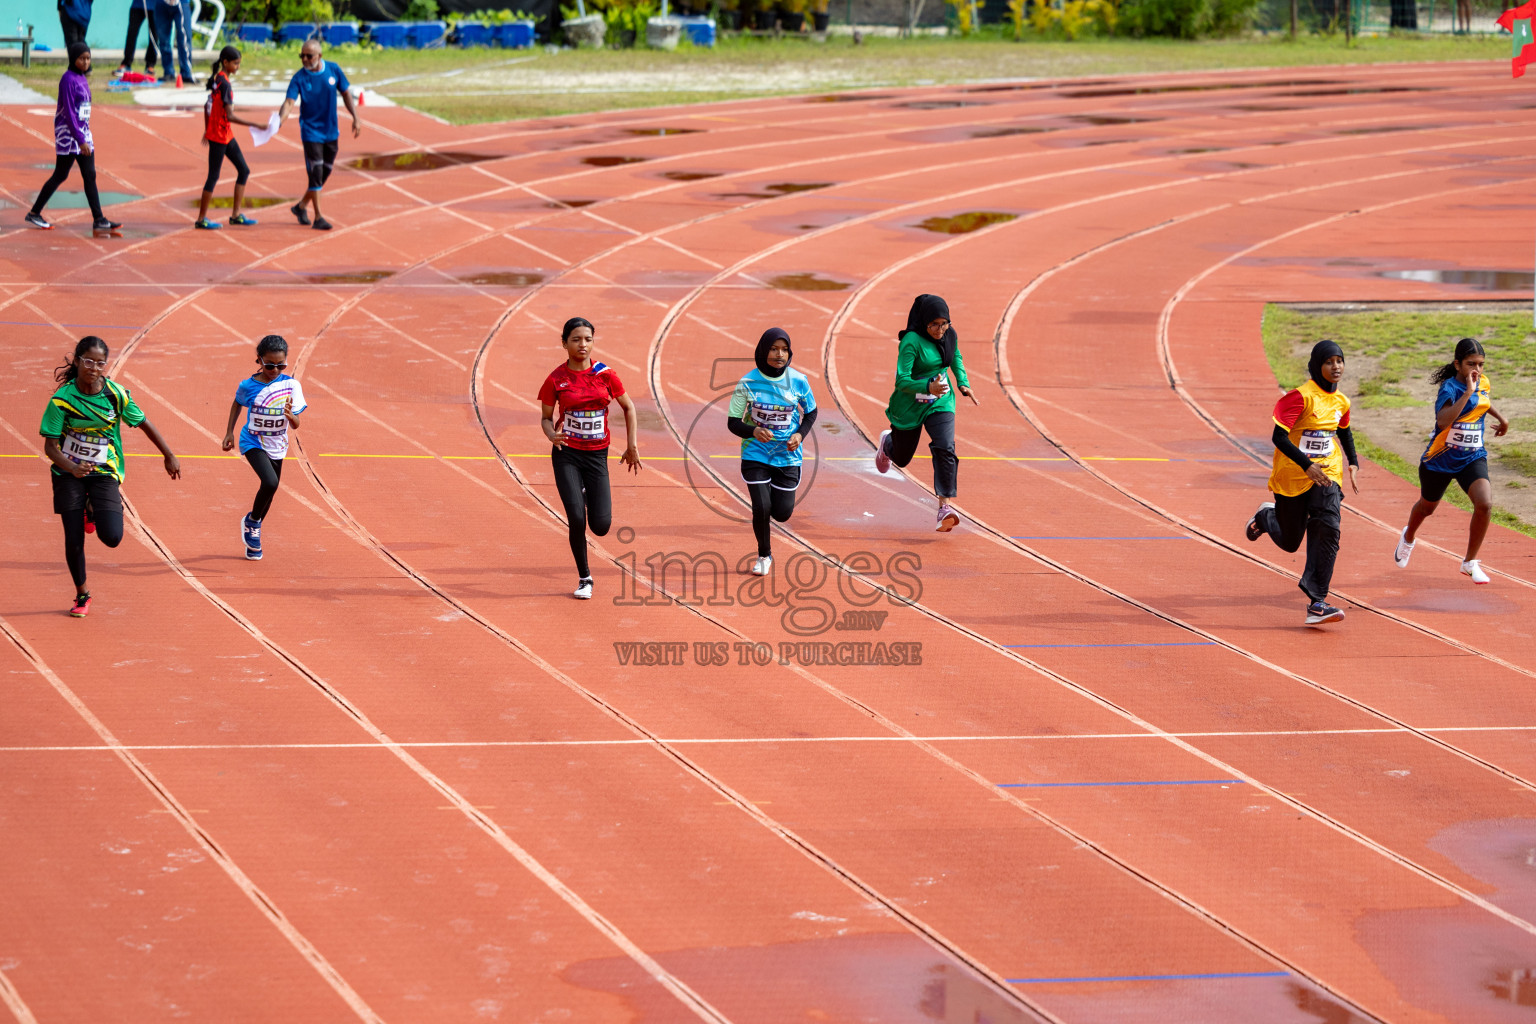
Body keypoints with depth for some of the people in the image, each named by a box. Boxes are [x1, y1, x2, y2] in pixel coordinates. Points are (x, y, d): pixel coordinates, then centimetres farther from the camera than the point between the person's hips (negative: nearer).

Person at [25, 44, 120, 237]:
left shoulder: (82, 78, 11)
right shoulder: (68, 79, -15)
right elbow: (68, 112, -19)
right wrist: (80, 140, -22)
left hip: (83, 132, 8)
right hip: (68, 134, -8)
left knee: (90, 176, 3)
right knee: (60, 176, -1)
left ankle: (99, 221, 1)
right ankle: (34, 213, 11)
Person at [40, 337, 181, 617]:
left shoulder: (116, 394, -9)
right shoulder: (62, 399, -14)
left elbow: (144, 424, 6)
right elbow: (50, 447, -14)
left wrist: (169, 456, 11)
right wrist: (72, 468, -32)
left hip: (104, 472, 1)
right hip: (69, 473, -1)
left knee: (112, 537, -16)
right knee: (74, 539, -3)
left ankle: (93, 511, 21)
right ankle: (82, 594, 21)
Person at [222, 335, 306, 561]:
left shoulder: (291, 385, -11)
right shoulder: (248, 386, -13)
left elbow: (296, 425, -10)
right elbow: (237, 403, 11)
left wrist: (290, 416, -32)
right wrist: (229, 431, 10)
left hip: (277, 445, 4)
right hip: (254, 443, -4)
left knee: (270, 488, 15)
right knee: (270, 482, -25)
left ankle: (253, 534, 39)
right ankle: (252, 521, 1)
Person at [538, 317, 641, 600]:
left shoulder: (605, 375, -2)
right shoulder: (556, 379, -5)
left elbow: (628, 407, 10)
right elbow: (546, 418, 3)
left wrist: (632, 445, 6)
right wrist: (552, 435, -19)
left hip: (597, 455, 1)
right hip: (567, 455, -1)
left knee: (601, 526, -6)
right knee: (576, 520, -12)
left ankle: (587, 494, 32)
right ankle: (584, 579, 10)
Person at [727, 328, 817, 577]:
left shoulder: (798, 381, -7)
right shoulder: (748, 383, -11)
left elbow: (811, 413, 9)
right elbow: (733, 423, -6)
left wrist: (800, 435, -10)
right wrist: (753, 431, -27)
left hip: (788, 456, 1)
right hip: (756, 454, -1)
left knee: (782, 514, 0)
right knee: (761, 508, -12)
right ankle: (764, 555, 16)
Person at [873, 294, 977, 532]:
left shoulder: (950, 336, -5)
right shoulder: (912, 342, -24)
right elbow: (901, 380, -27)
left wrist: (963, 383, 5)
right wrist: (928, 387, -43)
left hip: (940, 403, 3)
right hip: (910, 405, -3)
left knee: (946, 450, -21)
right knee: (902, 457, 17)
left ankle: (944, 508, -23)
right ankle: (887, 443, 56)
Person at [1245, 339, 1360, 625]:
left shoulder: (1341, 401, 3)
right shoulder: (1301, 396, -18)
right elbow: (1279, 437, -22)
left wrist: (1353, 464, 12)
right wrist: (1306, 465, -31)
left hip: (1327, 475, 4)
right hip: (1292, 477, -4)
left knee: (1327, 529, -20)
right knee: (1290, 541, 11)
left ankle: (1317, 602, -19)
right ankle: (1266, 516, 48)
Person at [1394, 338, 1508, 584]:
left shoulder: (1483, 383, -1)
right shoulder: (1450, 387, -22)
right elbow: (1443, 420, -42)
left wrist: (1501, 418, 25)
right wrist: (1468, 391, -42)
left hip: (1472, 459, 4)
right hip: (1440, 460, -4)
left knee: (1485, 503, -22)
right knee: (1427, 507, 22)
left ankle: (1470, 562, -6)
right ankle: (1408, 538, 58)